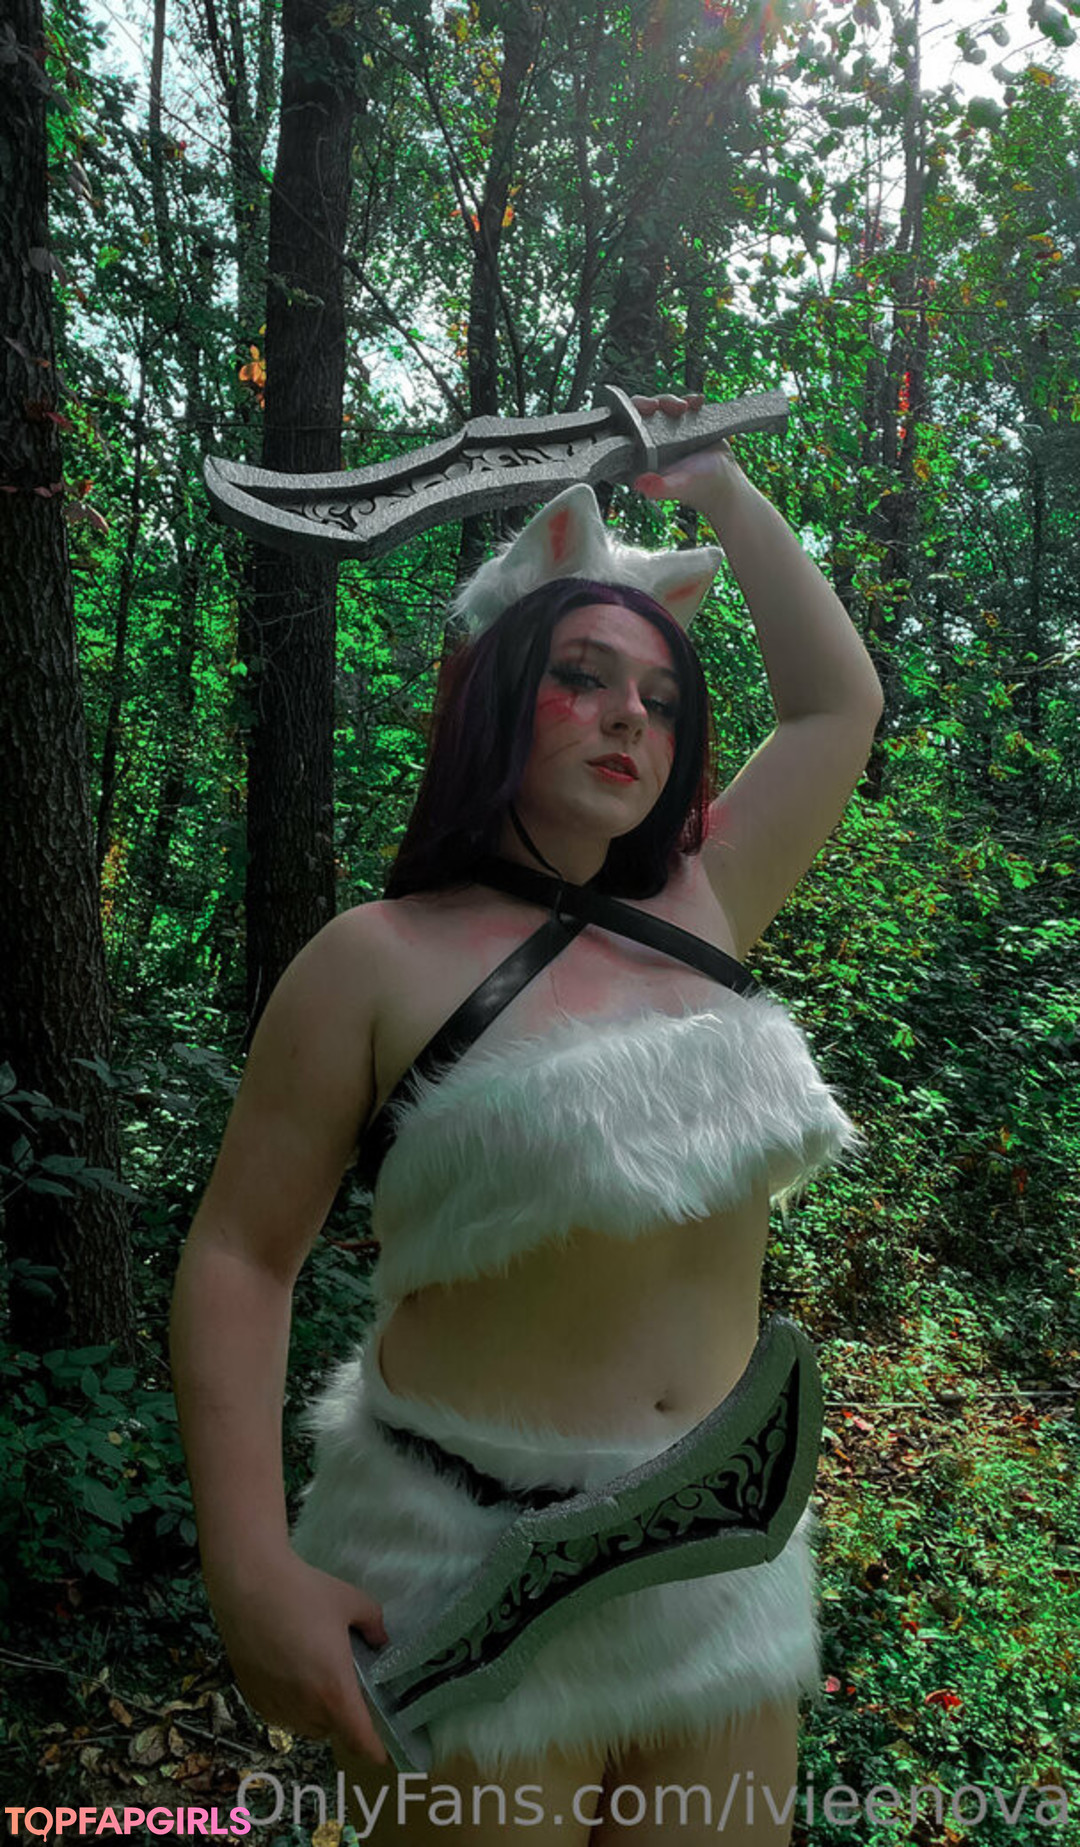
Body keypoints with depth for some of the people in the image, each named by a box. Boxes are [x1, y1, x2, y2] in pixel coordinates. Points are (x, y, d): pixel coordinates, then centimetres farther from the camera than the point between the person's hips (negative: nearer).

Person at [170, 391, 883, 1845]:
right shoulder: (378, 961, -10)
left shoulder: (702, 912, 3)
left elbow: (839, 705, 12)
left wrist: (725, 493, 13)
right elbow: (239, 1258, -9)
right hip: (473, 1558, -4)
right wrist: (252, 1566, -17)